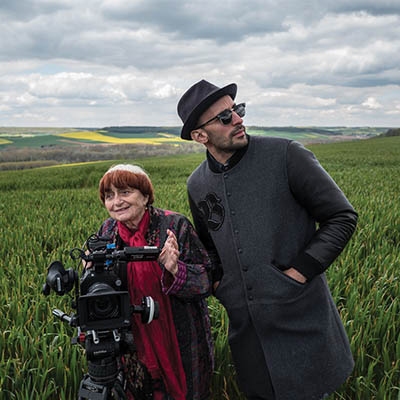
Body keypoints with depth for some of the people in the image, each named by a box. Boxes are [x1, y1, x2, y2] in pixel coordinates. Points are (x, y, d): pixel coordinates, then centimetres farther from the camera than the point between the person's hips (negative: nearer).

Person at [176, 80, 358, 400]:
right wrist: (218, 280, 6)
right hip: (245, 325, 4)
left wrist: (300, 271, -14)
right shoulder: (197, 185, 4)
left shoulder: (286, 155, -12)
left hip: (300, 318, -4)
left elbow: (342, 217, -8)